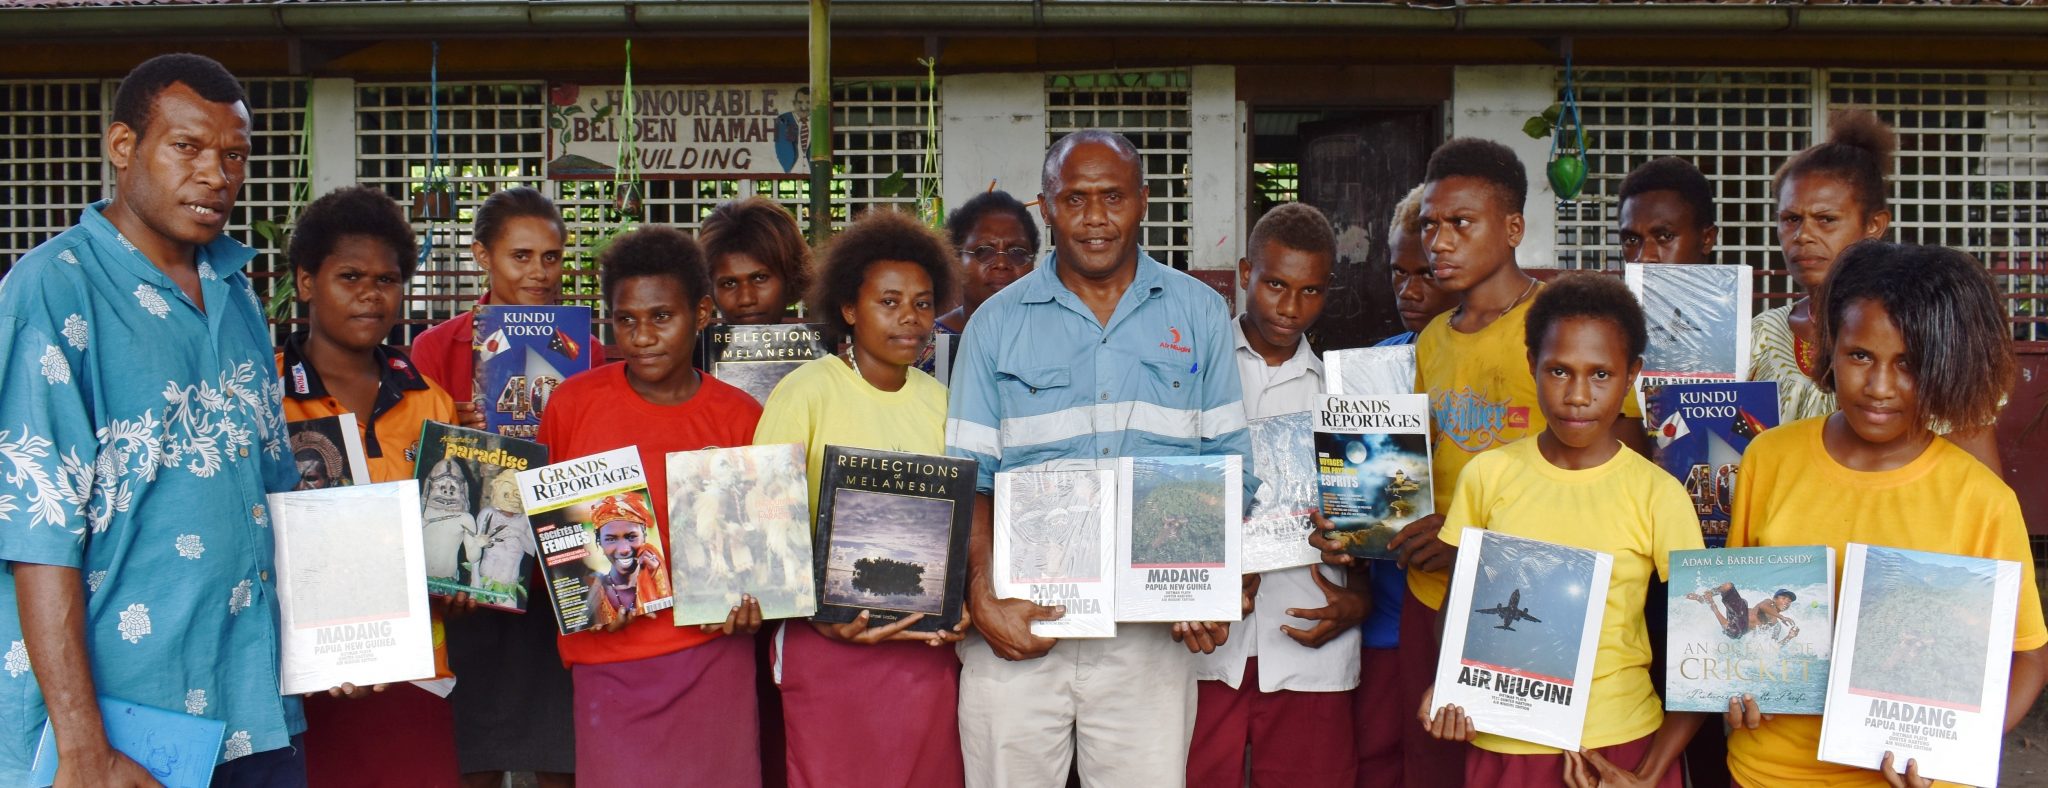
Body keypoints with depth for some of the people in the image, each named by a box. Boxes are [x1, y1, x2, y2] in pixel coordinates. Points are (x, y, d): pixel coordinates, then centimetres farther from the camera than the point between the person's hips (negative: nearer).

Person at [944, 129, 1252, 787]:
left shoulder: (1199, 314, 8)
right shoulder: (997, 324, 6)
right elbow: (970, 481, 3)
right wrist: (983, 600, -10)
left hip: (1151, 630, 0)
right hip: (1020, 626, 0)